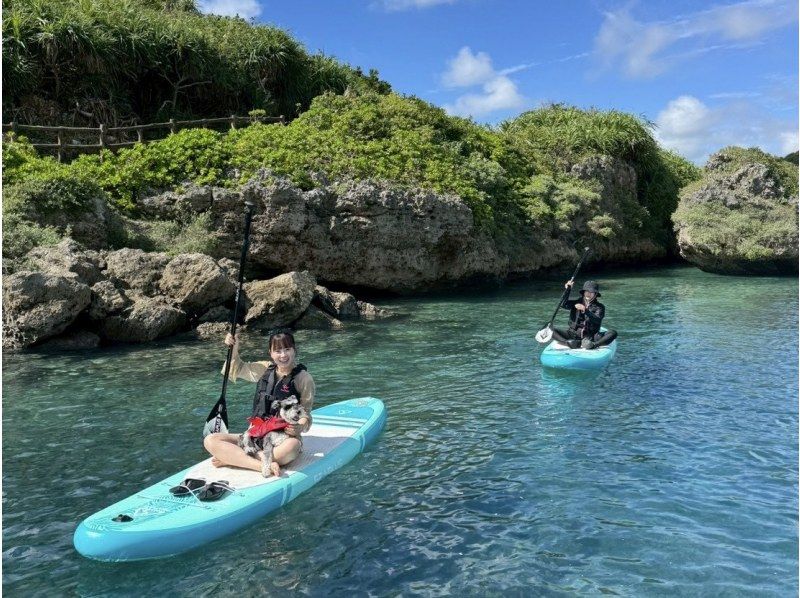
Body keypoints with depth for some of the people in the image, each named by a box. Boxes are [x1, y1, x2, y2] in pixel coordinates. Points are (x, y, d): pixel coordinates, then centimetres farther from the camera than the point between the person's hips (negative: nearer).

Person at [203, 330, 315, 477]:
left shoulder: (304, 378, -5)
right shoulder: (265, 369, 8)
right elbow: (238, 369, 25)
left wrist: (300, 427, -28)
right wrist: (234, 349, 7)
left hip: (284, 437, -4)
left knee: (292, 446, -41)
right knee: (210, 440, -16)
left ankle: (230, 458, -27)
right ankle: (262, 465, -32)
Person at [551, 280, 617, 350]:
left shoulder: (599, 307, 3)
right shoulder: (576, 303, 9)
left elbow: (597, 320, -17)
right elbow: (563, 305, -11)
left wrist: (585, 311, -33)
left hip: (591, 337, -1)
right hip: (574, 334, 1)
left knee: (613, 333, -25)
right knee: (552, 331, -20)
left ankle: (594, 345, -44)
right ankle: (568, 343, -39)